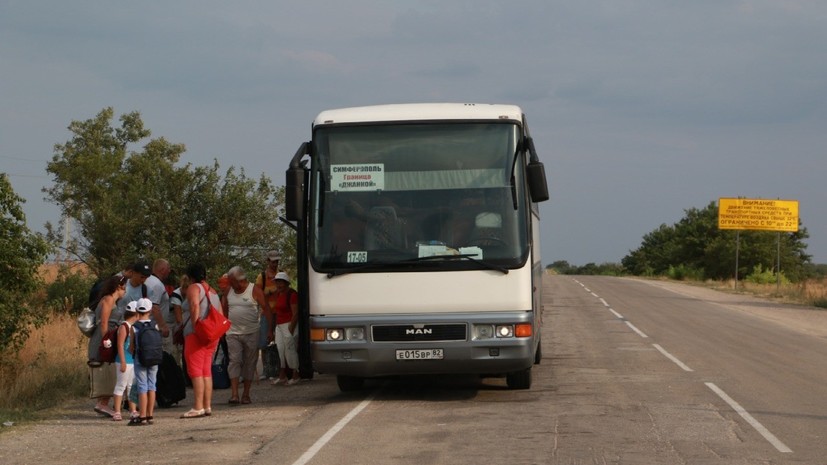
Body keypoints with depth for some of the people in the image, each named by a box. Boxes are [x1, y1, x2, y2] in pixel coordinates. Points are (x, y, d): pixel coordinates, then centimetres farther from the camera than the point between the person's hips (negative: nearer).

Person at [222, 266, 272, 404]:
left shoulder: (254, 291, -5)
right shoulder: (229, 291, 8)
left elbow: (266, 309, -5)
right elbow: (224, 309, 18)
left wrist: (270, 329, -11)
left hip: (251, 333, -2)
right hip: (233, 333, 2)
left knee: (249, 363, 4)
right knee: (234, 361, -10)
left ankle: (246, 394, 11)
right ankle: (234, 394, -17)